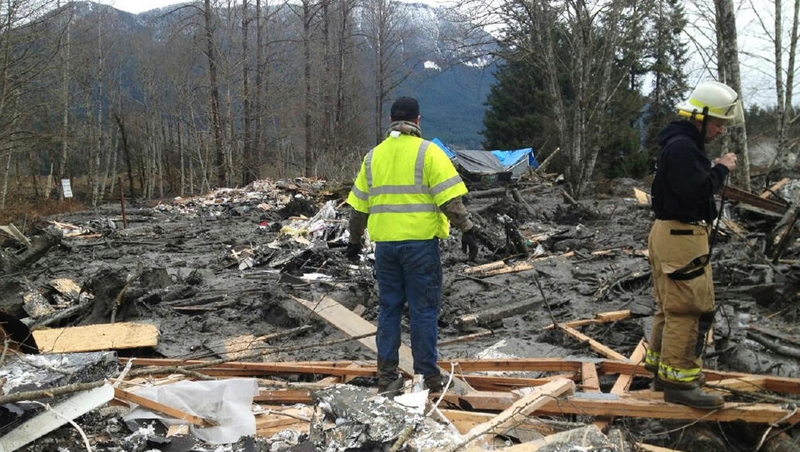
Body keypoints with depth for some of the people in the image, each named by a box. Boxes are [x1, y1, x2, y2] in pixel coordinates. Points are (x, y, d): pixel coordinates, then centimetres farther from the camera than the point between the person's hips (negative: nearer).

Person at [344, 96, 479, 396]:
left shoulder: (373, 156, 11)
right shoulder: (428, 152, -4)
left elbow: (358, 206, 15)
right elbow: (450, 199, -12)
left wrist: (354, 240, 24)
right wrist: (467, 230, -8)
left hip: (385, 243, 4)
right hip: (420, 241, -4)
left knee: (389, 309, 11)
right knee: (424, 310, 3)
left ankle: (388, 378, 14)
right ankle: (427, 376, 7)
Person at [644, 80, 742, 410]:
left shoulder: (684, 144, 16)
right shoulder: (682, 147, -18)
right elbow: (695, 191, -25)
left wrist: (715, 170, 5)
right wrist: (721, 169, -13)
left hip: (674, 233, 11)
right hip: (681, 236, -11)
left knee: (672, 307, 17)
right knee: (691, 309, -7)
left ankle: (661, 368, 26)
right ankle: (679, 382, -1)